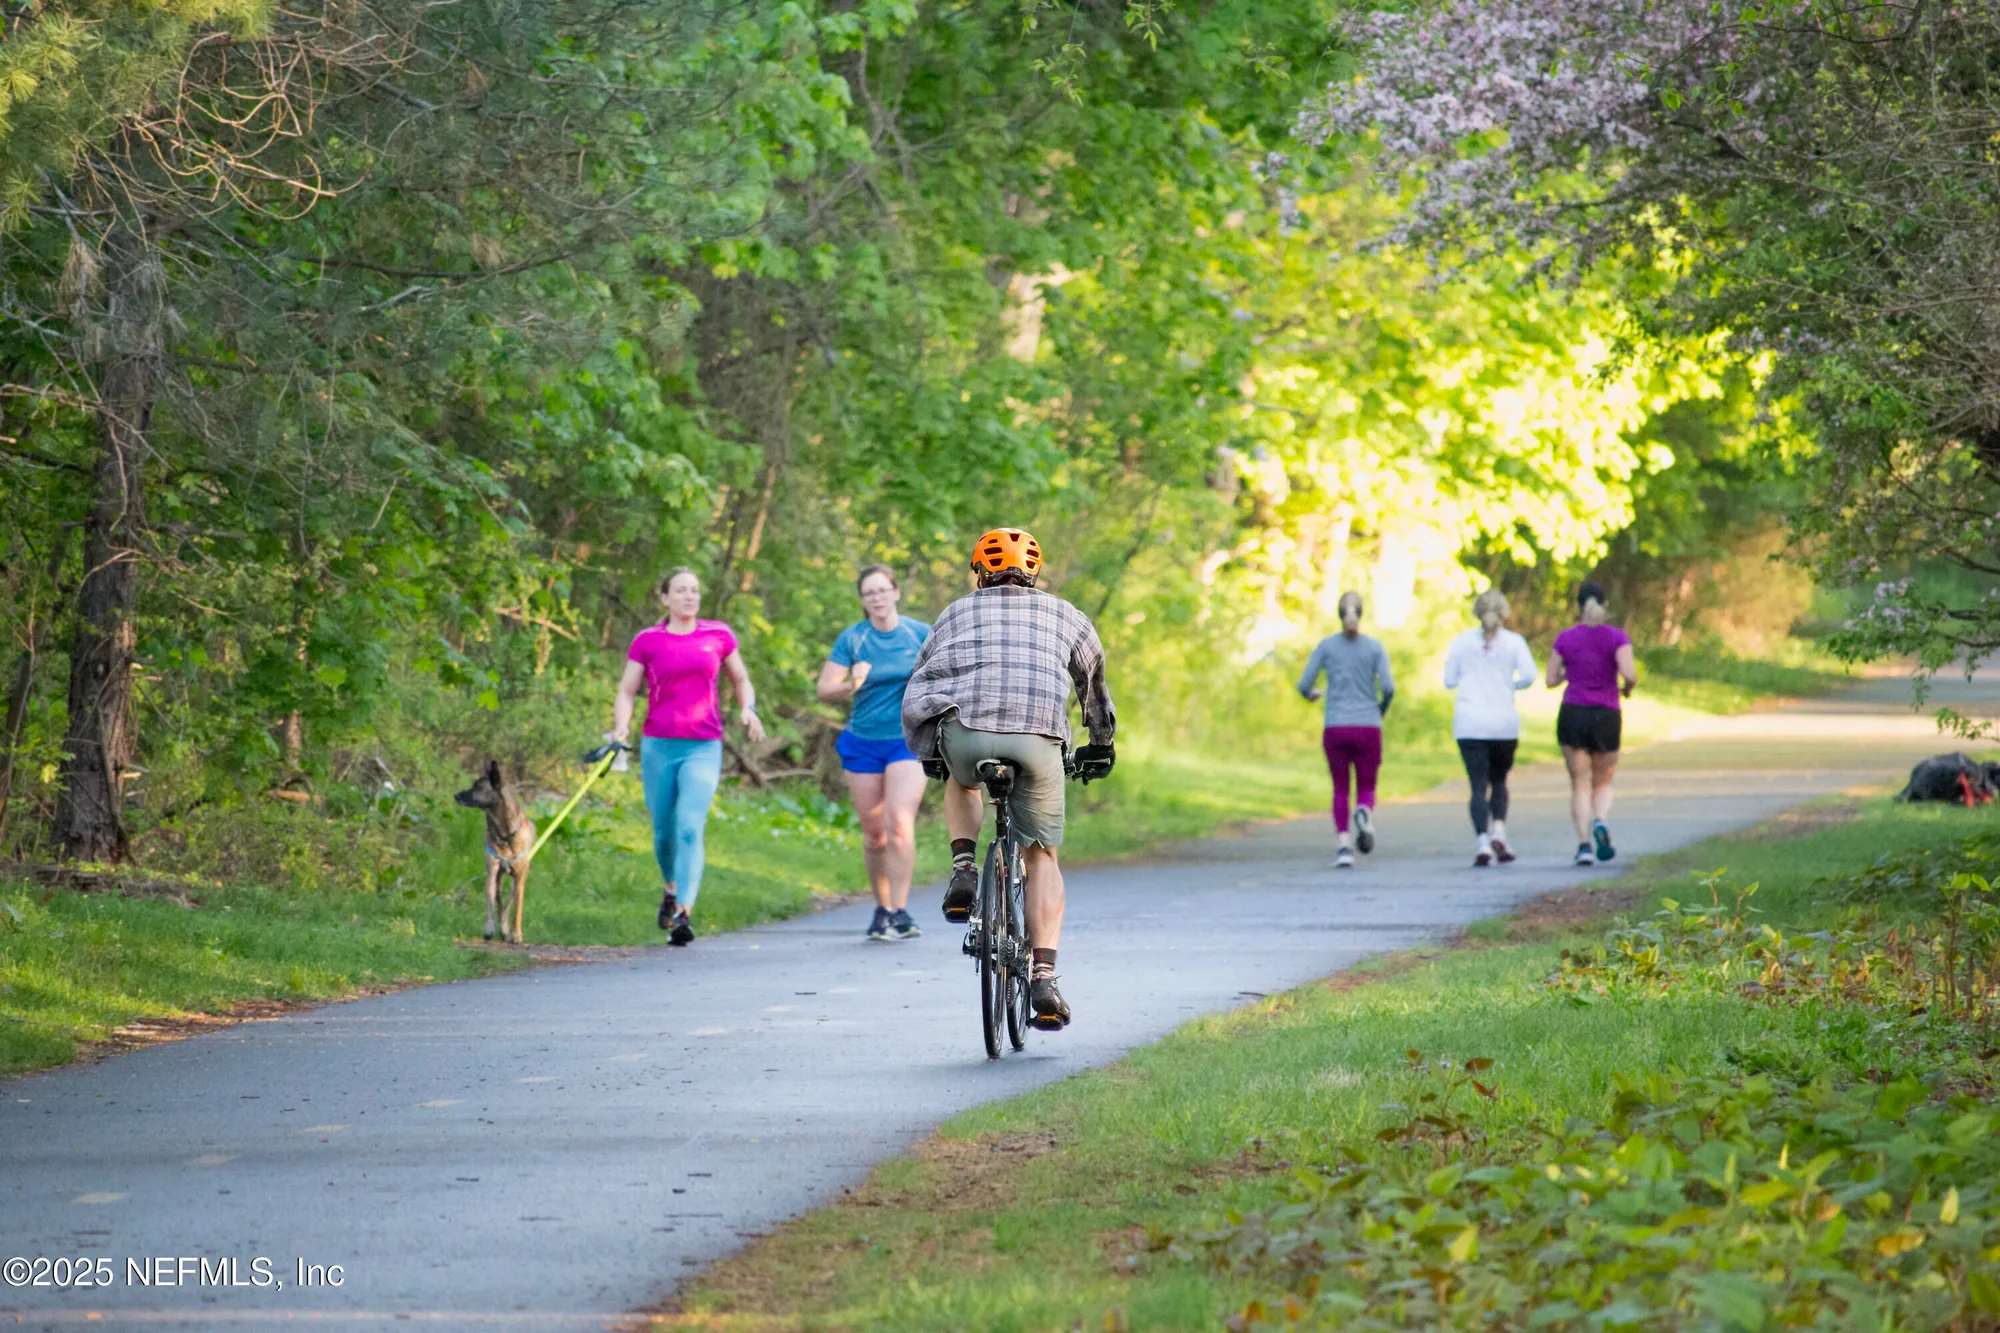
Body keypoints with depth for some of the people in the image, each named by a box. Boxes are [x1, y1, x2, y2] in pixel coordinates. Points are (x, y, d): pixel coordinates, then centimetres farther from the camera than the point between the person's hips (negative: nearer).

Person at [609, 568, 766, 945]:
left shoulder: (718, 636, 7)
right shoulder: (647, 641, 5)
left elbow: (741, 679, 18)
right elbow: (626, 691, 6)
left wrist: (747, 708, -1)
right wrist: (620, 727, -12)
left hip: (703, 748, -1)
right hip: (658, 745, 1)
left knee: (690, 827, -17)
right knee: (664, 831, 8)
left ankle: (683, 913, -23)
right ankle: (672, 889, 38)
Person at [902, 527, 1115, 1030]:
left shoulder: (958, 611, 27)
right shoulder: (1063, 613, 28)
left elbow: (919, 683, 32)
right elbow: (1094, 682, 41)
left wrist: (930, 753, 46)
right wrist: (1101, 745, 56)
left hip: (964, 732, 0)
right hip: (1038, 738, 0)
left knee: (962, 780, 37)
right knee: (1042, 857, 13)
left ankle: (963, 871, 13)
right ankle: (1044, 978, -1)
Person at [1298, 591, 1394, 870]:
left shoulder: (1327, 645, 2)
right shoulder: (1374, 647, 1)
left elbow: (1304, 684, 0)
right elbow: (1388, 687, -8)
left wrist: (1311, 694, 24)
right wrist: (1382, 709, 13)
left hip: (1336, 729, 0)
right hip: (1368, 728, 0)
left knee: (1340, 789, 11)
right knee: (1366, 789, 9)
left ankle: (1344, 846, -7)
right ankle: (1364, 812, -26)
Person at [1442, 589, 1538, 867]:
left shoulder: (1461, 642, 6)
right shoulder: (1514, 642, 3)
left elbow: (1449, 680, 7)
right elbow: (1529, 675, -9)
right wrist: (1512, 685, 11)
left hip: (1468, 723, 0)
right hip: (1504, 723, 0)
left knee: (1478, 785, -2)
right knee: (1498, 781, 18)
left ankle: (1482, 842, -18)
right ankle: (1499, 831, -3)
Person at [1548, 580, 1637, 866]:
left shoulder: (1565, 639, 0)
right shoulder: (1617, 637, -4)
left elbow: (1551, 680, 4)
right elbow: (1630, 674, -16)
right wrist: (1628, 688, 7)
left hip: (1572, 716, 0)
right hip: (1607, 718, 0)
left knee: (1580, 785, 5)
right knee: (1603, 784, 15)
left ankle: (1584, 844, -12)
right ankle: (1600, 823, -15)